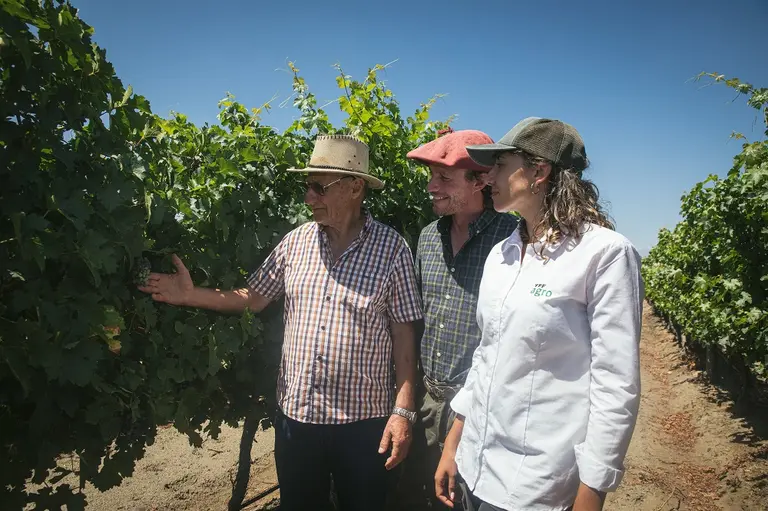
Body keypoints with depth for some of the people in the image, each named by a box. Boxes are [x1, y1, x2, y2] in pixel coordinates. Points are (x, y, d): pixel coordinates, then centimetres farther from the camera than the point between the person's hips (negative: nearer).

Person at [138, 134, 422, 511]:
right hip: (295, 413, 4)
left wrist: (403, 410, -11)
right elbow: (254, 297, 7)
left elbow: (403, 332, -9)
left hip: (364, 420, -3)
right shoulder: (295, 241, 0)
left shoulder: (391, 248, -10)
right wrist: (190, 295, -6)